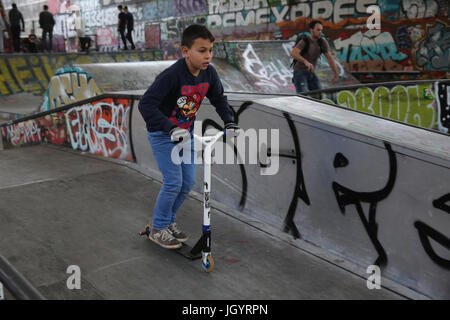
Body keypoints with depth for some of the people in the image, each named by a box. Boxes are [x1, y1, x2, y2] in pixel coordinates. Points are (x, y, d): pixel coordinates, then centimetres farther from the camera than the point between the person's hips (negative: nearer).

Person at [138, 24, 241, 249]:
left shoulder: (209, 73, -8)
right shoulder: (172, 76, -28)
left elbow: (219, 98, 9)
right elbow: (146, 104, -33)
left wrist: (229, 122, -5)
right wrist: (171, 129, -41)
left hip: (185, 133, 7)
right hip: (163, 135, -7)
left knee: (188, 181, 7)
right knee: (173, 182, -8)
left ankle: (169, 221, 28)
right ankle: (158, 229, 12)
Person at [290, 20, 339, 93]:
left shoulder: (322, 42, -3)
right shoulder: (304, 41, -19)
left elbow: (329, 58, 0)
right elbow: (293, 53, -37)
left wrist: (336, 74, -4)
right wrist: (305, 62, -53)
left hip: (311, 73, 6)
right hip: (300, 73, -6)